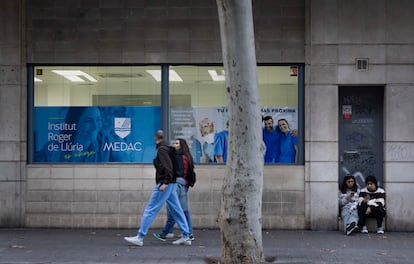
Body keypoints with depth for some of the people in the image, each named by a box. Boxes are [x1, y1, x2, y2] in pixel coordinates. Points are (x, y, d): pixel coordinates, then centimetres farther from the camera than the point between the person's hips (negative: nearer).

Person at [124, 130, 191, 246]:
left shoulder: (161, 149, -11)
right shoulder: (166, 148, 17)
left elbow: (168, 167, -21)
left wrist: (165, 183, -25)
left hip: (164, 184, -10)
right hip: (171, 184, 10)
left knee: (150, 210, -6)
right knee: (176, 210, 9)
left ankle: (139, 237, -4)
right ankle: (185, 237, 9)